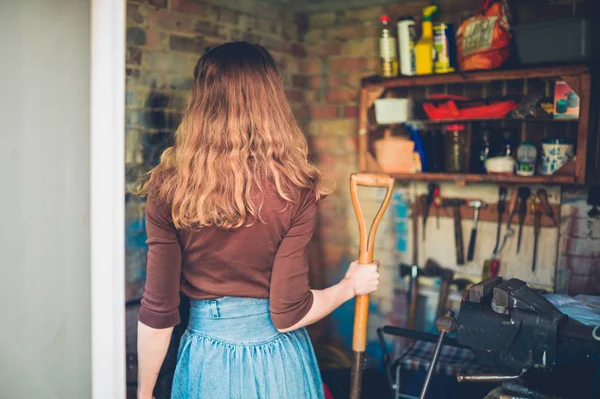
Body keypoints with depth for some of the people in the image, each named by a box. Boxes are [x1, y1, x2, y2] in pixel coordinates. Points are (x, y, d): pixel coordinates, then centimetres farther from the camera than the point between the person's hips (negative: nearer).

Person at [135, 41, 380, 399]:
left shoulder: (169, 188, -13)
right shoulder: (294, 190, -17)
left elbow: (158, 311, -9)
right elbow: (288, 313, -14)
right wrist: (351, 285, 3)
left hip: (206, 363, 1)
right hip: (277, 364, -1)